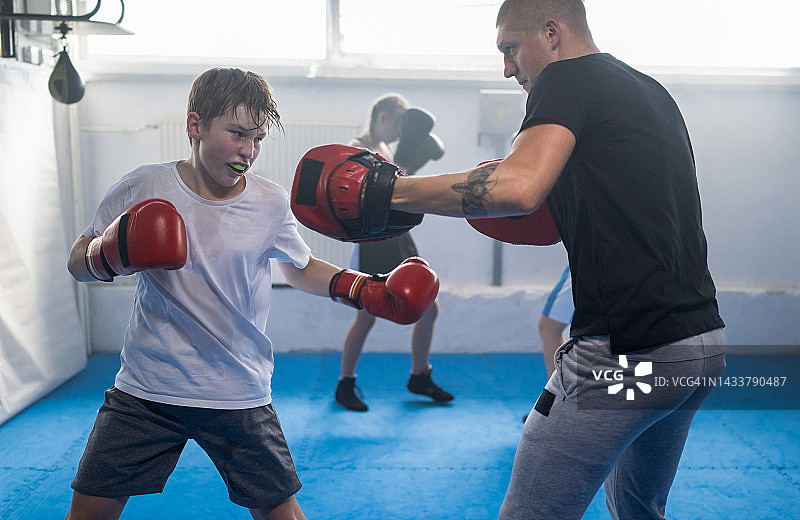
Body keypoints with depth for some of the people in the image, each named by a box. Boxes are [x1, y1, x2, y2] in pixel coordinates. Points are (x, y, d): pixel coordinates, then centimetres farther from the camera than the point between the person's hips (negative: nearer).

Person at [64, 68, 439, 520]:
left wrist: (367, 291, -4)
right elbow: (78, 261, 1)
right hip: (146, 388, 0)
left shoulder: (270, 204, -5)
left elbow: (301, 268, 11)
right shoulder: (146, 188, -8)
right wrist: (110, 255, -23)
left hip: (240, 395, 0)